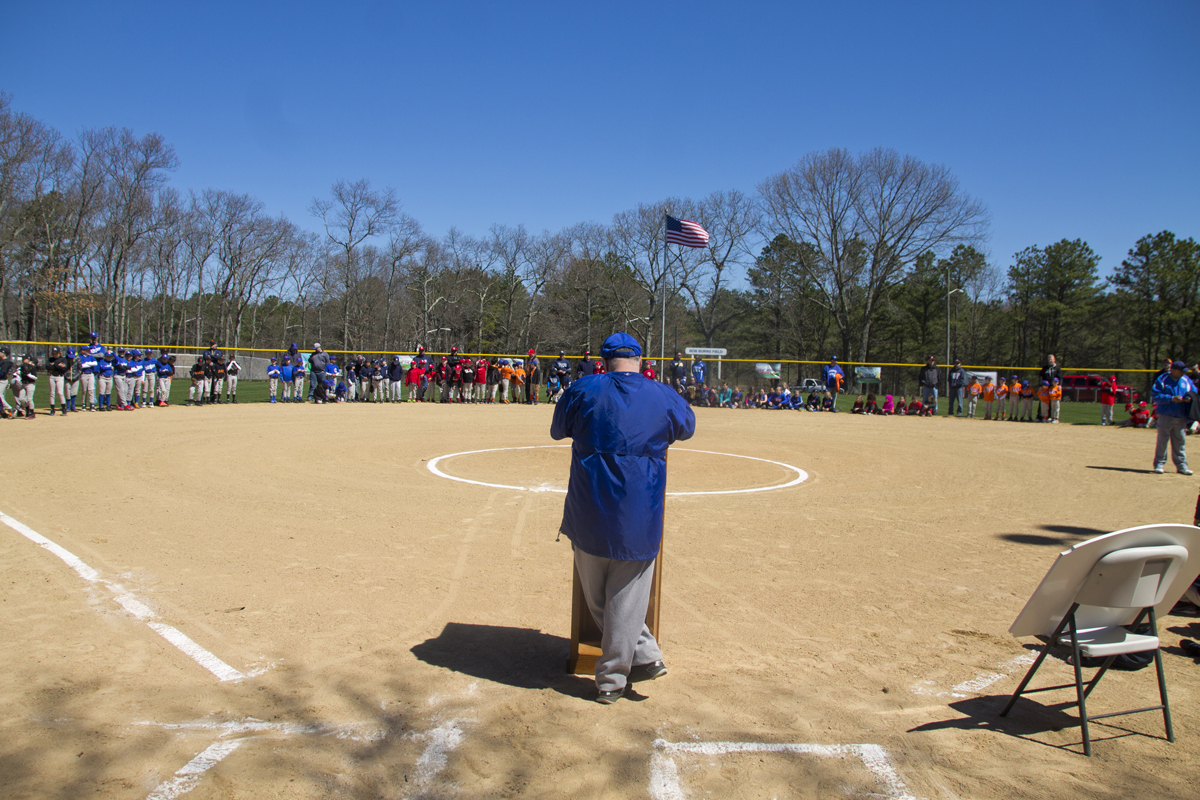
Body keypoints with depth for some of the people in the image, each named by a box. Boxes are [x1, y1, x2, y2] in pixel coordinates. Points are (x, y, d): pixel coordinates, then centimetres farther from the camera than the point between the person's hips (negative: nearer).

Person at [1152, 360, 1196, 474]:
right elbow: (1155, 394, -11)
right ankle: (1159, 464, 6)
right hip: (1165, 415, -4)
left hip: (1181, 416, 5)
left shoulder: (1186, 380, 10)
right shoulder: (1162, 379, -4)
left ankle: (1181, 466, 15)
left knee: (1180, 441, 9)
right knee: (1162, 440, -1)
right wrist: (1171, 398, -19)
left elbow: (1194, 392, 17)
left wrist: (1190, 398, -7)